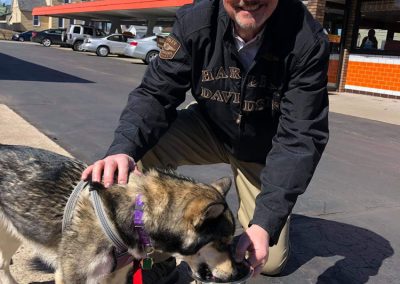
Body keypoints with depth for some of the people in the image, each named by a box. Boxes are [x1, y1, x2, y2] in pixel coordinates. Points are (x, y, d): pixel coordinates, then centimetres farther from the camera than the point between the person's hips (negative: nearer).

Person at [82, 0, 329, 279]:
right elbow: (155, 94, -23)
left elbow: (301, 138, -31)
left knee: (269, 261, -1)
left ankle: (252, 211, 32)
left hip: (263, 149, -1)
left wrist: (266, 221, -39)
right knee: (142, 148, -27)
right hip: (209, 129, 1)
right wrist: (123, 148, -44)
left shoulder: (308, 40, -30)